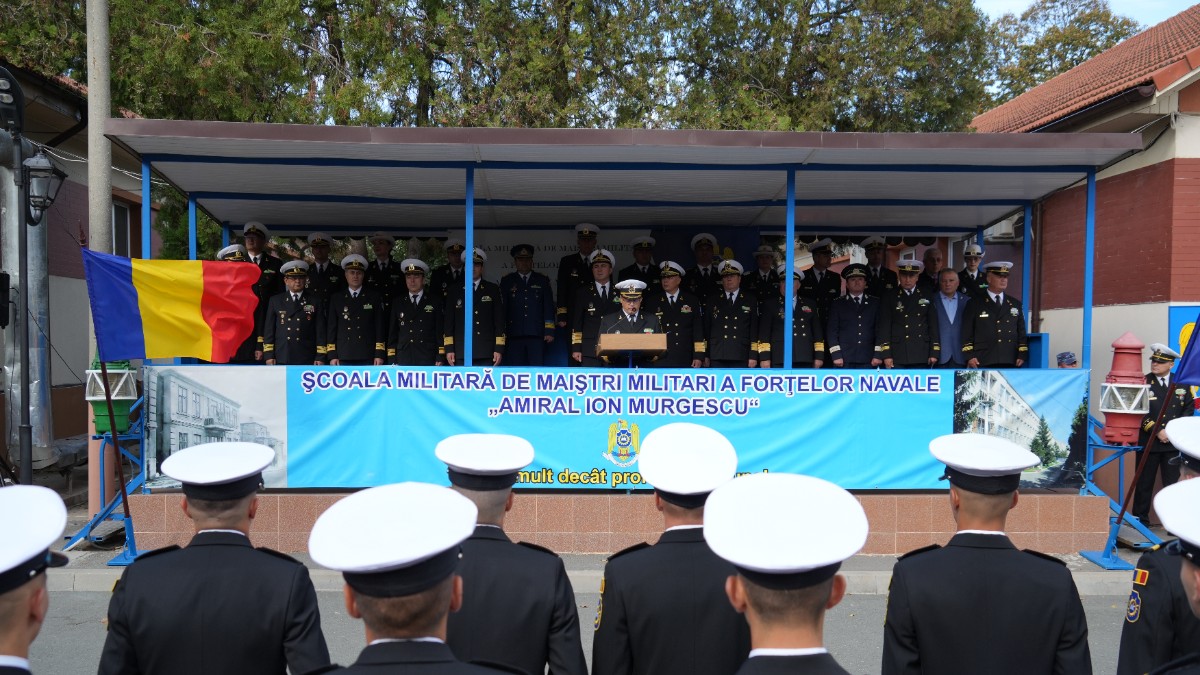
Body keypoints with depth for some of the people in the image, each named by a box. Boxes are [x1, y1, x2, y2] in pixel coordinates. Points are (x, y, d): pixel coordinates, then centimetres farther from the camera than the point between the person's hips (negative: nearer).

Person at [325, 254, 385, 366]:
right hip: (343, 358, 1)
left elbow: (380, 328, 6)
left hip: (368, 358, -1)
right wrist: (332, 355, 1)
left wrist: (379, 354, -2)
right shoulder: (336, 298, 12)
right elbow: (331, 328, 9)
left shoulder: (374, 298, 9)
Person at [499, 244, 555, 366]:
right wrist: (502, 333, 2)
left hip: (537, 335, 0)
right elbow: (502, 308, 8)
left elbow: (549, 307, 9)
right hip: (514, 335, 0)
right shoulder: (507, 281, 12)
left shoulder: (542, 280, 13)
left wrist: (549, 331, 0)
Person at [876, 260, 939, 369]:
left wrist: (934, 353, 2)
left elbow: (933, 326, 10)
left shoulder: (927, 297, 12)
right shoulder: (889, 298, 6)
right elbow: (884, 327, 1)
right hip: (897, 355, -2)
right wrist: (886, 355, -7)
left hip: (921, 356, 2)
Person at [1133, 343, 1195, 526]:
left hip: (1174, 443, 2)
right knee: (1144, 483, 5)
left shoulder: (1182, 384, 6)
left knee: (1172, 483, 4)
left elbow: (1189, 409, 8)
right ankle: (1140, 521, 14)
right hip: (1148, 442, -2)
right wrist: (1157, 431, -13)